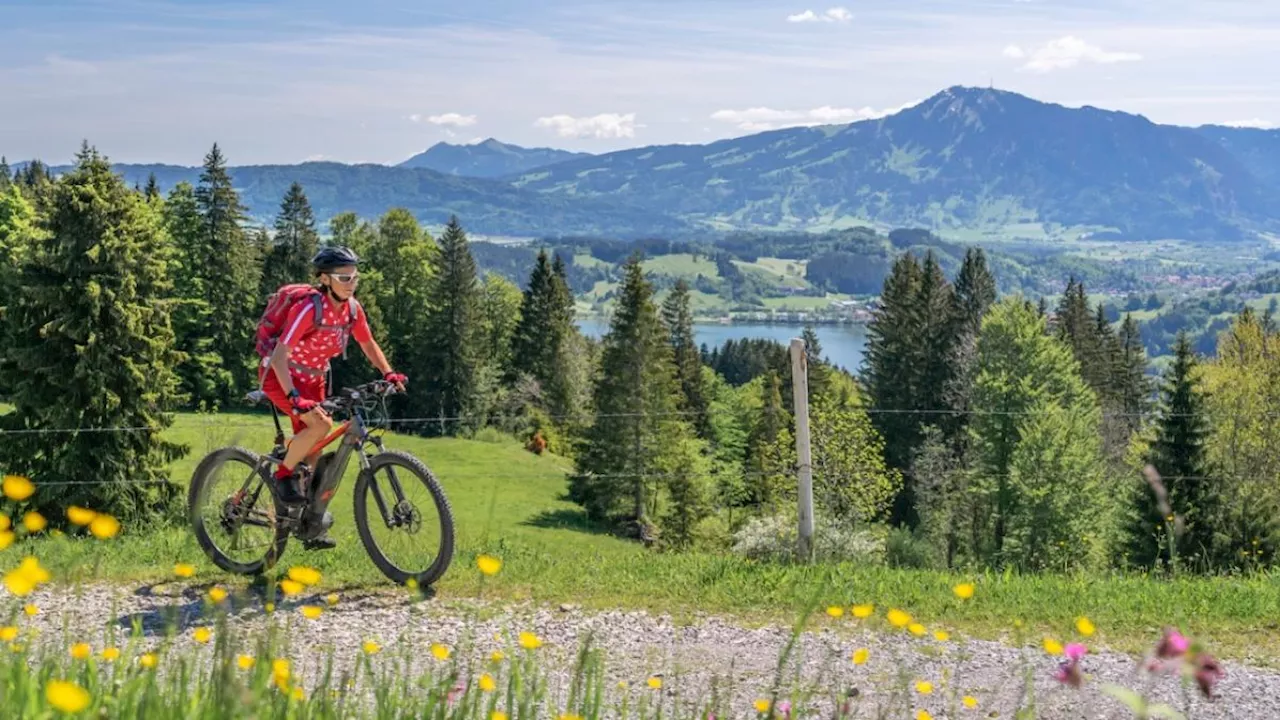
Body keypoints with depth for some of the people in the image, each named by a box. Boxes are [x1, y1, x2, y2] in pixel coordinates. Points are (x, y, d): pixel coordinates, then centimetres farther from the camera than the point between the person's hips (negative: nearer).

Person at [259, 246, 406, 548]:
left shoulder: (352, 308, -8)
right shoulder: (309, 310, -29)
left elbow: (368, 344, 8)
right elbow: (279, 356, -33)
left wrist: (388, 373, -7)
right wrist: (294, 398, -43)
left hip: (312, 379, 6)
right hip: (280, 376, -6)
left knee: (312, 450, 6)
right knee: (321, 424, -29)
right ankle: (285, 473, -5)